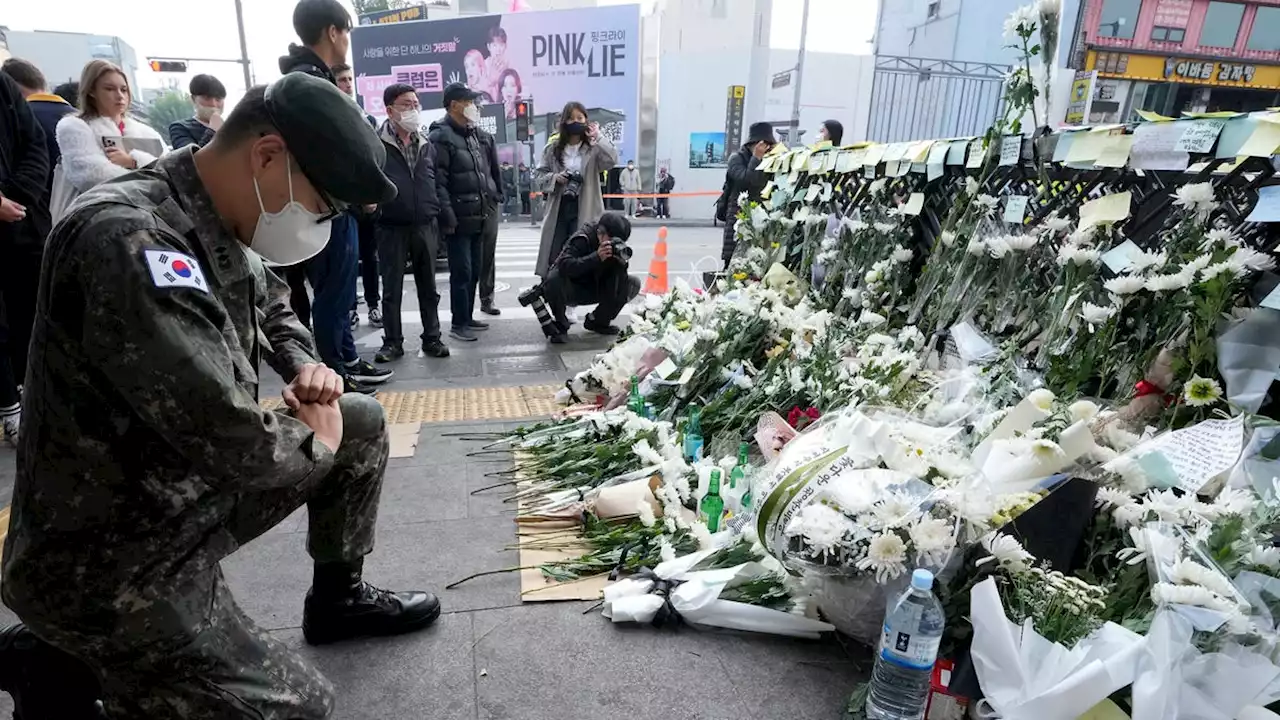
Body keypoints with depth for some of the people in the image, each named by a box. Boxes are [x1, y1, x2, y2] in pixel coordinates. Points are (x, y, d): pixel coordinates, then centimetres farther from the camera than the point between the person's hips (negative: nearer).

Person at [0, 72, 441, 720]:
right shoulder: (126, 238, -30)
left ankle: (339, 598, 25)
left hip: (190, 495, 9)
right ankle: (55, 662, 9)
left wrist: (305, 366, 0)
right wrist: (314, 440, -14)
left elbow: (273, 306, 21)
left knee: (363, 423, 9)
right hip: (110, 564, -8)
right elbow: (225, 440, -36)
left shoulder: (223, 233, -1)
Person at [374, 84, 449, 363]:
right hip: (391, 227, -4)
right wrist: (372, 204, -14)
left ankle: (432, 338, 19)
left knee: (428, 287, 10)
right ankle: (393, 342, 15)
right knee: (392, 289, 5)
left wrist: (437, 216, 9)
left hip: (425, 226, 4)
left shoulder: (426, 144, 11)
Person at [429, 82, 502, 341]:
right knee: (462, 271, -5)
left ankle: (468, 317, 23)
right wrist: (447, 216, -21)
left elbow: (492, 172, 22)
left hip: (480, 216, 8)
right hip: (459, 218, -8)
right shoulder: (441, 137, -9)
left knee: (476, 270, 12)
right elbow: (438, 181, -16)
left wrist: (496, 198, 13)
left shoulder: (481, 136, 16)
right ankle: (458, 324, 4)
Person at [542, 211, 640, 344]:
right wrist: (596, 257, -47)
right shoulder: (582, 239, -24)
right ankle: (560, 324, -11)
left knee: (633, 284, -11)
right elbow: (565, 265, -40)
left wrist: (622, 262, -34)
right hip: (570, 289, -5)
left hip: (593, 290, 5)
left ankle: (598, 321, 6)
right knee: (555, 278, -39)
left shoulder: (618, 247, -9)